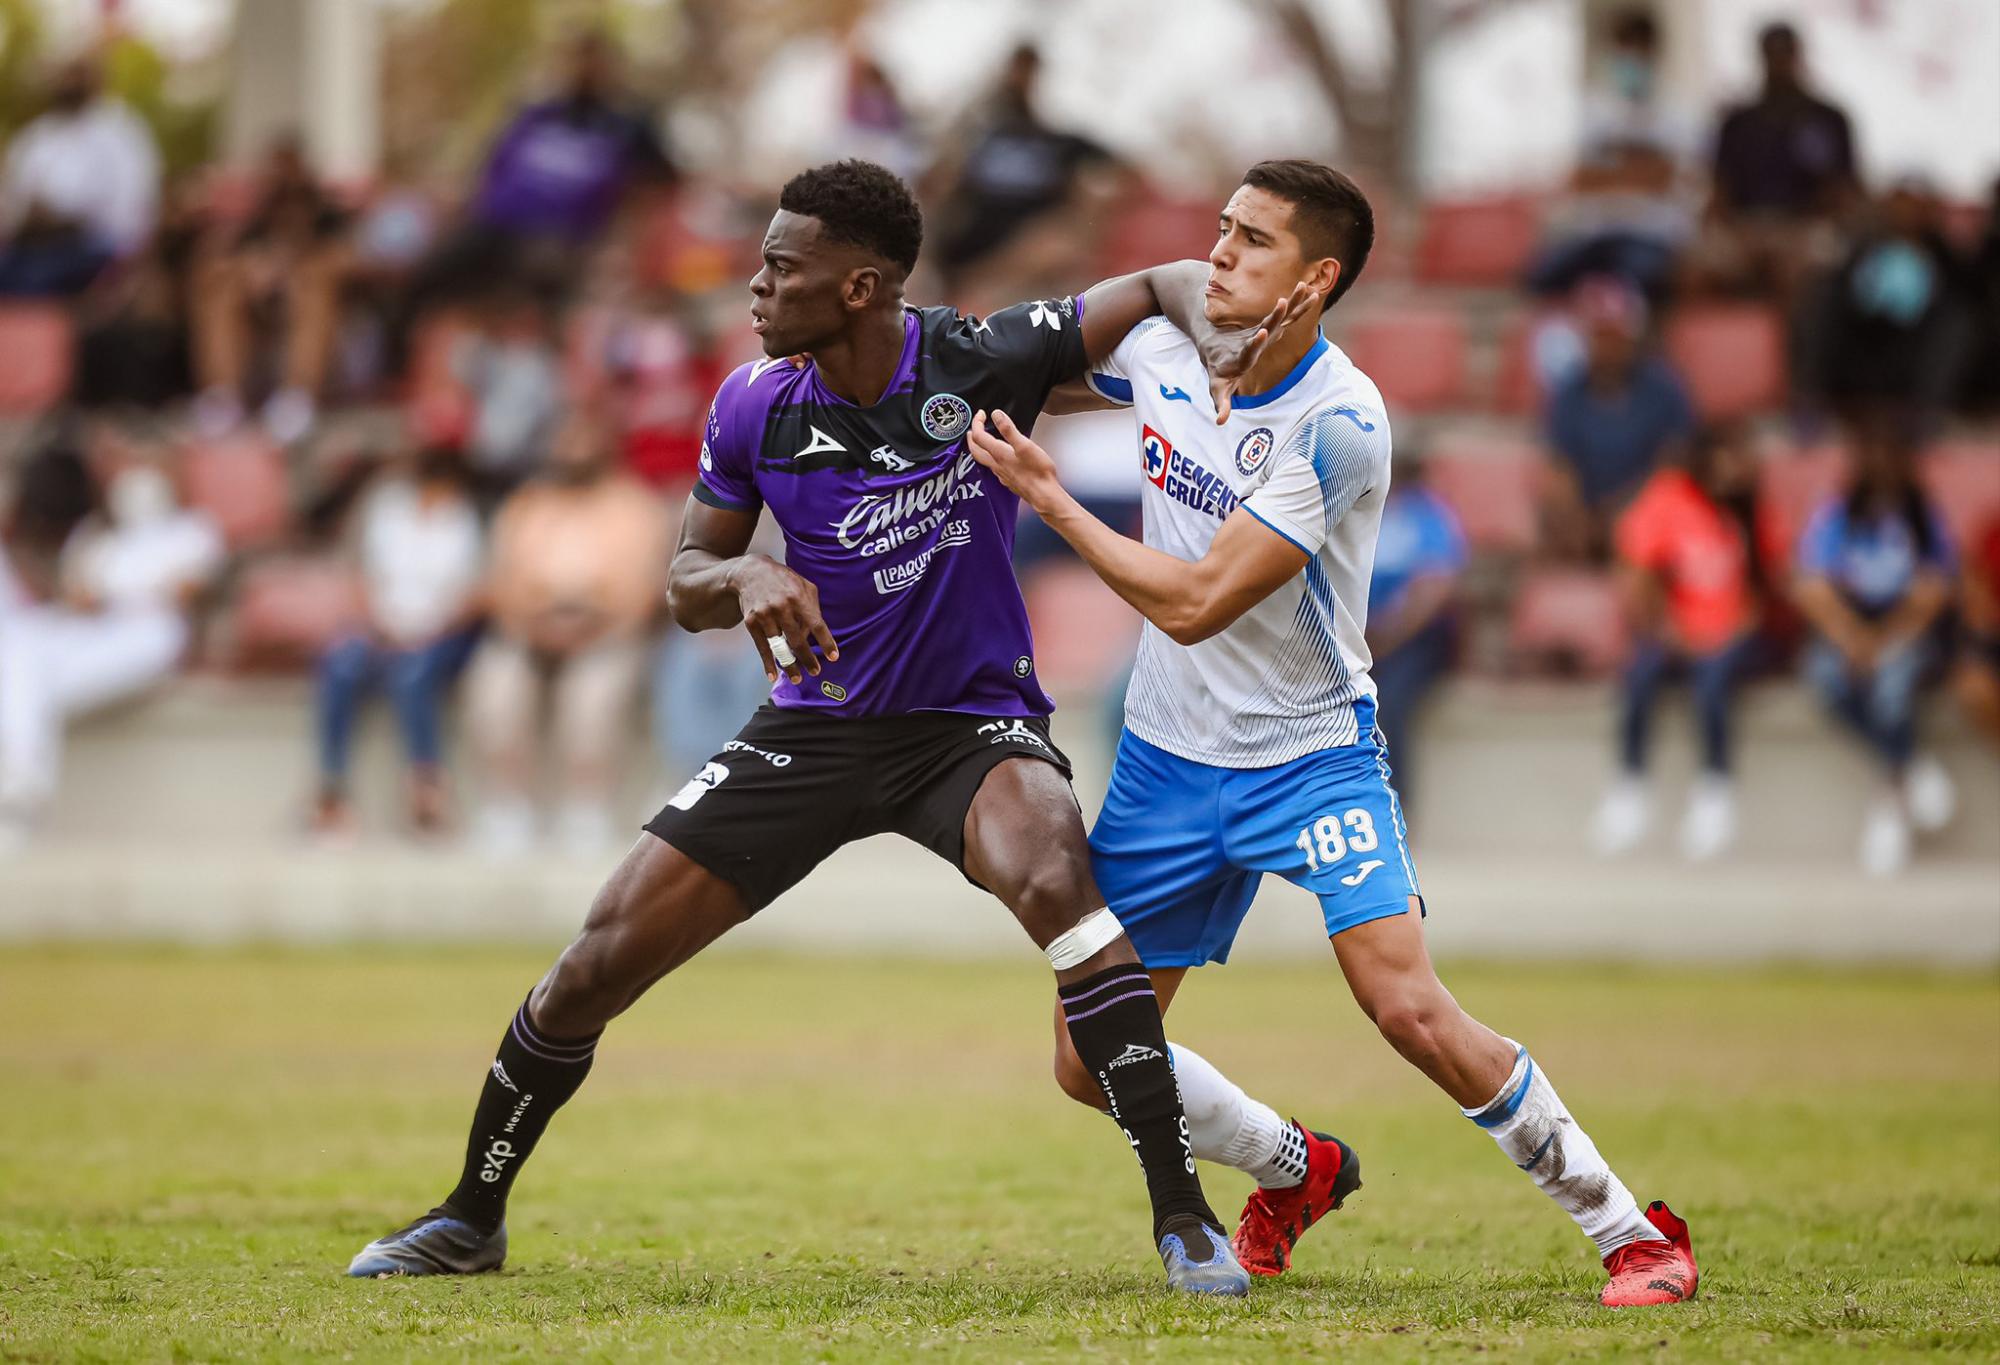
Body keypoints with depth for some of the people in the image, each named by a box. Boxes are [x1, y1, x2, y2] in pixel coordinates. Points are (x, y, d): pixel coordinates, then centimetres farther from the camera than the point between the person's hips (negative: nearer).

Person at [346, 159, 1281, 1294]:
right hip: (815, 725, 3)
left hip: (974, 722, -3)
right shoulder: (755, 408, -6)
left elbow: (1158, 287, -7)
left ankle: (1183, 1215, -29)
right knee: (602, 958, -3)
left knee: (1056, 882, -36)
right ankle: (473, 1217, 21)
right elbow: (686, 585, 5)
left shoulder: (980, 364, -15)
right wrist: (746, 579, -19)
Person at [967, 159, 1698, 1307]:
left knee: (1411, 1012, -22)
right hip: (1170, 756, 6)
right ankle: (1294, 1170, 33)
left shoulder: (1339, 425, -23)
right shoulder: (1164, 349, -4)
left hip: (1313, 752, -6)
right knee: (1091, 1062, 4)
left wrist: (1049, 496, -20)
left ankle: (1634, 1231, -6)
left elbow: (1193, 603, -25)